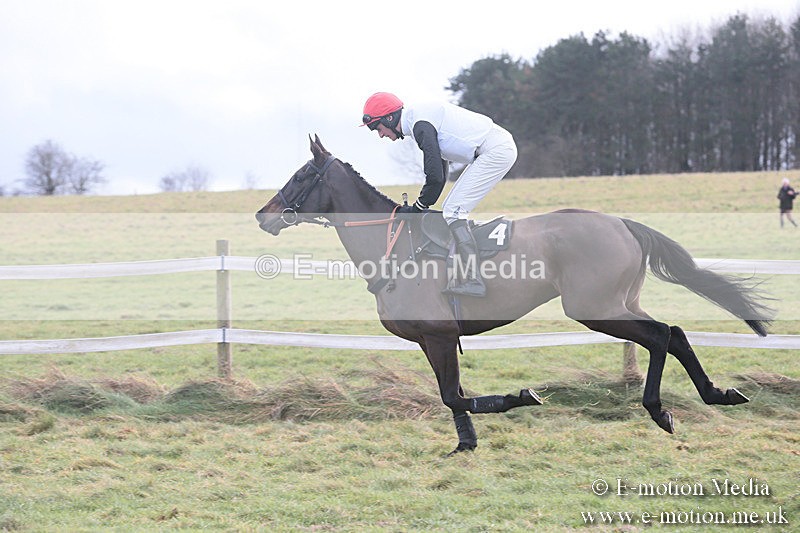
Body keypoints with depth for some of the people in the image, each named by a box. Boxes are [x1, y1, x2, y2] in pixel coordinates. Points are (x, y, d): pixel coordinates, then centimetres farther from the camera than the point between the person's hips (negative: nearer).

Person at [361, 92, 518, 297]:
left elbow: (435, 178, -18)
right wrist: (421, 207, 18)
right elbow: (440, 172, 22)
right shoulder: (421, 117, 17)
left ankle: (473, 279, -20)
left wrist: (416, 208, -5)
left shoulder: (421, 124, -16)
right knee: (452, 209, 15)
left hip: (496, 151, -11)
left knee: (453, 210, -13)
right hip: (499, 148, 11)